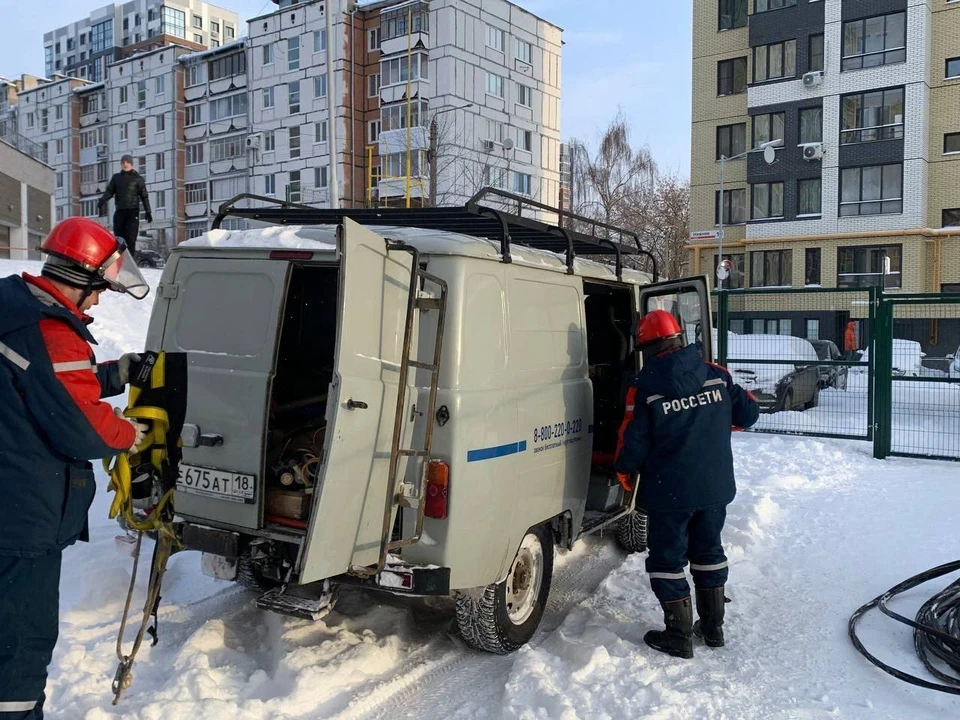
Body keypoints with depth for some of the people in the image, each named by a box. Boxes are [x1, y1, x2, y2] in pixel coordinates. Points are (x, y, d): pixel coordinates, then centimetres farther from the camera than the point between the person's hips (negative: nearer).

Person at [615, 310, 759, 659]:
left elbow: (634, 441, -13)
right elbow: (749, 413, 5)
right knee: (708, 552, 21)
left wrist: (625, 473, 6)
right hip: (716, 487, 5)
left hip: (669, 492, -5)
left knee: (667, 560, 9)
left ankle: (679, 636, 16)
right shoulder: (716, 374, -2)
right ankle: (713, 627, 32)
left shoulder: (643, 387, -15)